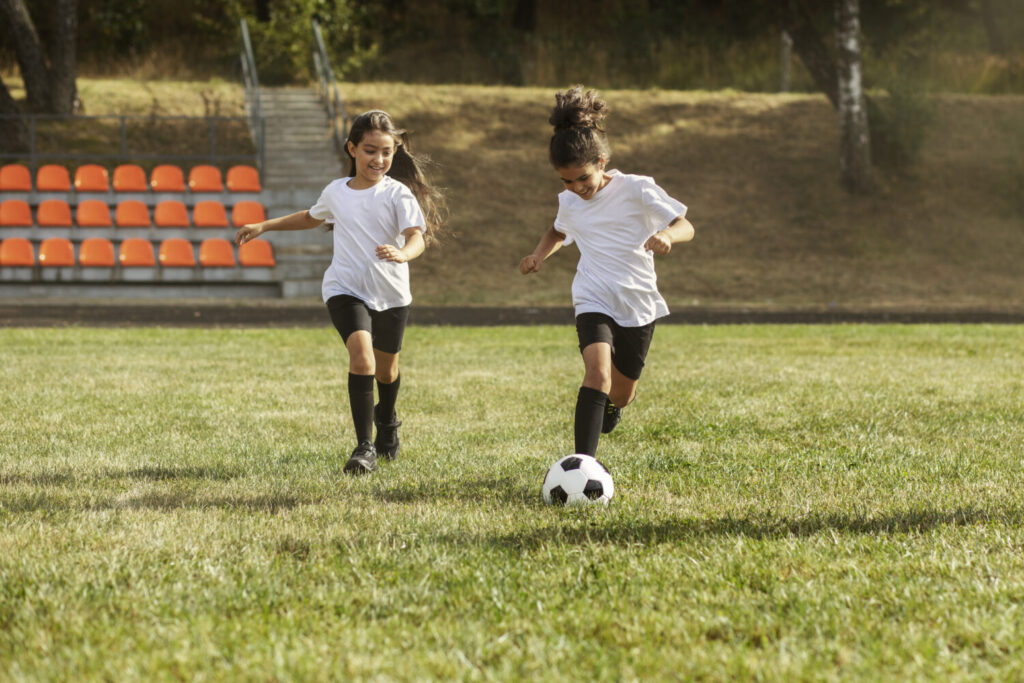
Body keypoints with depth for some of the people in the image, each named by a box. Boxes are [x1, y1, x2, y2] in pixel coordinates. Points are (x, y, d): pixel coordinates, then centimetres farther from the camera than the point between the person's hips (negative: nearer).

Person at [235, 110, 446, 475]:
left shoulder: (398, 194, -8)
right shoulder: (336, 192, 4)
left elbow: (418, 236, -22)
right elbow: (311, 217, 27)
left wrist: (402, 253, -45)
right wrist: (264, 226, 25)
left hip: (391, 294, 0)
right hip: (346, 290, 0)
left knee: (386, 366, 18)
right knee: (361, 356, -24)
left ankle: (387, 421, 52)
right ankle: (364, 447, -20)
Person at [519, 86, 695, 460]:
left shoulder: (636, 190, -10)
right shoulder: (569, 202, 3)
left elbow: (686, 226, -11)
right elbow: (558, 232, 26)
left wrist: (666, 235, -35)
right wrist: (539, 254, 5)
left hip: (638, 303, -1)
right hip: (593, 300, 1)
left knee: (621, 395, 12)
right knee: (598, 370, -28)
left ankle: (613, 401, 53)